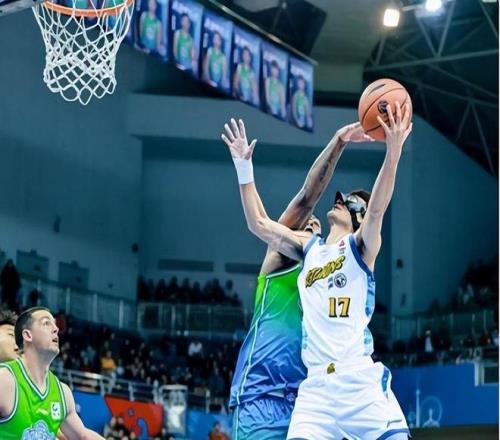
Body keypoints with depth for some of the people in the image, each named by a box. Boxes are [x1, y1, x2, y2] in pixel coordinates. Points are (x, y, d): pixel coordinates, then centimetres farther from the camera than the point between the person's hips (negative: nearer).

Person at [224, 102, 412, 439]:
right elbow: (259, 224, 24)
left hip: (362, 381, -4)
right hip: (317, 385, 4)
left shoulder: (361, 247, 5)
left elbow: (377, 210, -14)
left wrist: (394, 151, -26)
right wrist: (244, 168, 21)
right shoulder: (309, 249, 20)